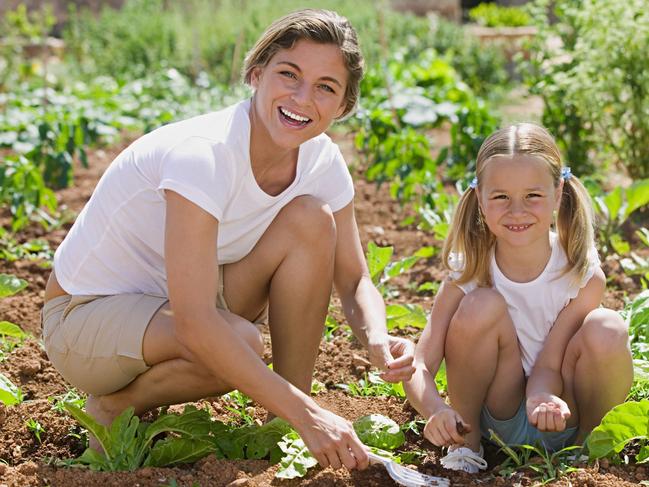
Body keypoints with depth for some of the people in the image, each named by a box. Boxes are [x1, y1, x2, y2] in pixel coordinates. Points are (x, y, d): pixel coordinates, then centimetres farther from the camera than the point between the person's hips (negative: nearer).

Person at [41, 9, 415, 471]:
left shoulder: (322, 161, -9)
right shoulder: (202, 154, -31)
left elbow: (355, 280, -2)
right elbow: (194, 325, -37)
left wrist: (377, 338, -26)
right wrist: (306, 414, -38)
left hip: (175, 305, 7)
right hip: (87, 316, -6)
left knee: (311, 219, -14)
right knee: (240, 343, -34)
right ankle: (116, 405, -2)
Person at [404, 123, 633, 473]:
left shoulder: (583, 276, -18)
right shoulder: (468, 273, -17)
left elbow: (548, 365, -18)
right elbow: (418, 367, -22)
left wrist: (543, 399, -41)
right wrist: (436, 410, -43)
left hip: (561, 423, 0)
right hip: (498, 422, 0)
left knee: (606, 330, -29)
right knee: (482, 306, -27)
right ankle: (465, 443, -6)